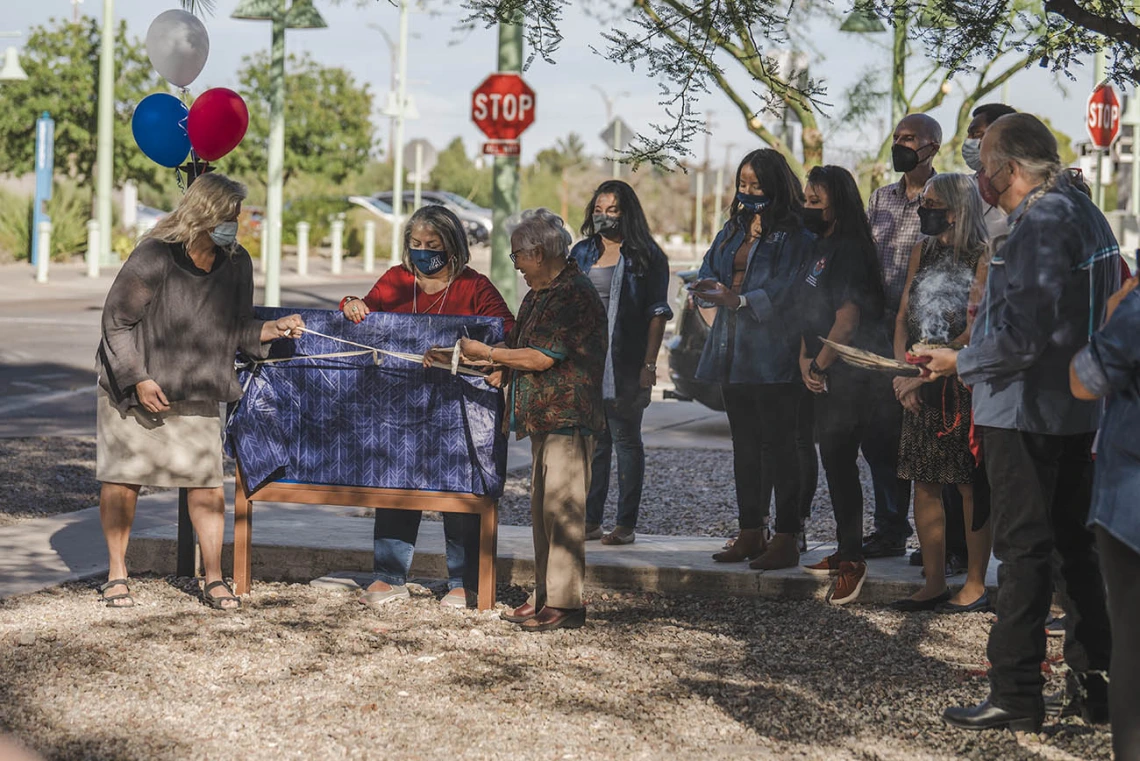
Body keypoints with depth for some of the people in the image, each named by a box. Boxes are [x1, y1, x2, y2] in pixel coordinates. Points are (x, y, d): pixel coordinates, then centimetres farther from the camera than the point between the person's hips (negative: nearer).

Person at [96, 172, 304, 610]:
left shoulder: (236, 265, -2)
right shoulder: (153, 257, -18)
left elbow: (236, 331, 7)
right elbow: (116, 320, -12)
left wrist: (272, 329, -11)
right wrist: (138, 379, -16)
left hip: (198, 395, 4)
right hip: (134, 391, -3)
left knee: (207, 483, -4)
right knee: (122, 479, 1)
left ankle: (213, 580, 5)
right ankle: (117, 575, 15)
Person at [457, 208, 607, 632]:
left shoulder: (574, 295, -15)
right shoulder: (540, 295, 17)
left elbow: (541, 358, -19)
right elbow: (520, 350, 26)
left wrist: (486, 353, -10)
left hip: (568, 419, -10)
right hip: (545, 418, 10)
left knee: (562, 510, -9)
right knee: (542, 510, 11)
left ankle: (565, 604, -7)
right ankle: (544, 597, 16)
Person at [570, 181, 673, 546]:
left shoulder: (646, 256, -1)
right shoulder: (582, 253, 13)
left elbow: (657, 313, -5)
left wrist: (649, 363, -12)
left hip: (624, 365, -5)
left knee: (626, 440, 0)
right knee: (592, 441, 8)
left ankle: (626, 525, 3)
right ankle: (591, 521, 13)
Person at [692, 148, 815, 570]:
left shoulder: (793, 234, -7)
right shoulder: (734, 228, 17)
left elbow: (785, 291, -16)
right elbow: (710, 268, 13)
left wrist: (737, 301, -25)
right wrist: (710, 288, -10)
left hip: (772, 354, -8)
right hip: (733, 353, 8)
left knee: (778, 445, -7)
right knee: (744, 445, 12)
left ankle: (786, 540, -4)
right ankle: (750, 533, 19)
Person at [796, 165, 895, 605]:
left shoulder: (848, 250, -14)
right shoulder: (822, 248, 15)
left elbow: (846, 321, -21)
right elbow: (810, 313, 18)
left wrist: (820, 365, -12)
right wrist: (805, 359, 4)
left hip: (852, 375, -10)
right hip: (826, 377, 10)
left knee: (840, 463, -9)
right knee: (835, 463, 14)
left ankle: (852, 560, -7)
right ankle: (845, 553, 22)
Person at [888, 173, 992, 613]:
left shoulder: (983, 258, -7)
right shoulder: (923, 252, 13)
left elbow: (975, 330, -13)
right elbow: (904, 316, 13)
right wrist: (902, 371, -1)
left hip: (965, 383, -6)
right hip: (921, 383, 6)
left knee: (970, 486, -2)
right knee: (925, 484, 5)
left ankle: (975, 585, 4)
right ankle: (934, 584, 12)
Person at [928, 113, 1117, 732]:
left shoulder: (1039, 224, -19)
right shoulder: (1088, 216, 11)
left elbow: (1021, 335, -25)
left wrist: (960, 362, -10)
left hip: (1026, 411, -9)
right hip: (1078, 408, 9)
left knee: (1023, 552, -4)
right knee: (1076, 546, 16)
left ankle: (1015, 697, 0)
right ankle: (1094, 677, 22)